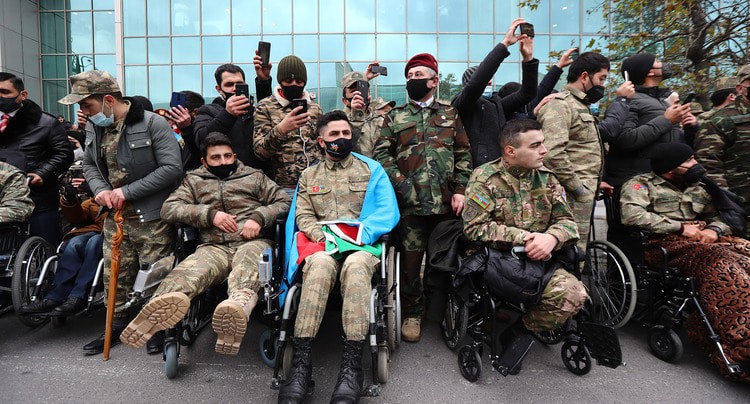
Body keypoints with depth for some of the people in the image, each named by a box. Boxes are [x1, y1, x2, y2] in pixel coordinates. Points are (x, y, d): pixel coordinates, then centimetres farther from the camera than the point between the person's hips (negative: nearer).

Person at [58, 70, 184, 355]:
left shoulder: (152, 124, -14)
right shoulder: (94, 127, 8)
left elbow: (172, 168, -19)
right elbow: (89, 164, 20)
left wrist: (128, 191, -18)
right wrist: (100, 189, -2)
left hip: (151, 217, -7)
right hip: (115, 215, 7)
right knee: (115, 275, 16)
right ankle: (118, 324, 34)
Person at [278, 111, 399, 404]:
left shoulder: (372, 170, 15)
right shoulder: (309, 175, 22)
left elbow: (388, 212, 2)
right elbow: (303, 216, 10)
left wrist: (359, 235, -13)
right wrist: (324, 237, -10)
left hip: (363, 244, -1)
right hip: (321, 245, 1)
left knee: (355, 265, -37)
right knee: (320, 264, -35)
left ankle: (352, 366, -35)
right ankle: (301, 363, -34)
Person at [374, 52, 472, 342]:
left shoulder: (450, 115, 15)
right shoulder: (395, 117, 12)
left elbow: (464, 155, 10)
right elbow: (381, 154, 3)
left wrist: (460, 190, -1)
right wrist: (401, 185, -8)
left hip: (447, 201, 1)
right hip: (411, 203, -1)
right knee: (411, 259, 3)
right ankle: (412, 313, 21)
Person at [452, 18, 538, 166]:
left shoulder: (496, 104, 16)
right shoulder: (461, 104, -4)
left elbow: (527, 93, 11)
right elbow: (477, 82, -21)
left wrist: (528, 58, 0)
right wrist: (505, 43, -18)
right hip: (477, 171, -6)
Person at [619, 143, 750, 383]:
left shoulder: (698, 189, 29)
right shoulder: (641, 184, 5)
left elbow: (719, 216, 27)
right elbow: (631, 214, -13)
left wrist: (713, 230, 1)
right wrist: (680, 227, -10)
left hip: (704, 240, 7)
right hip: (663, 244, -7)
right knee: (721, 261, -33)